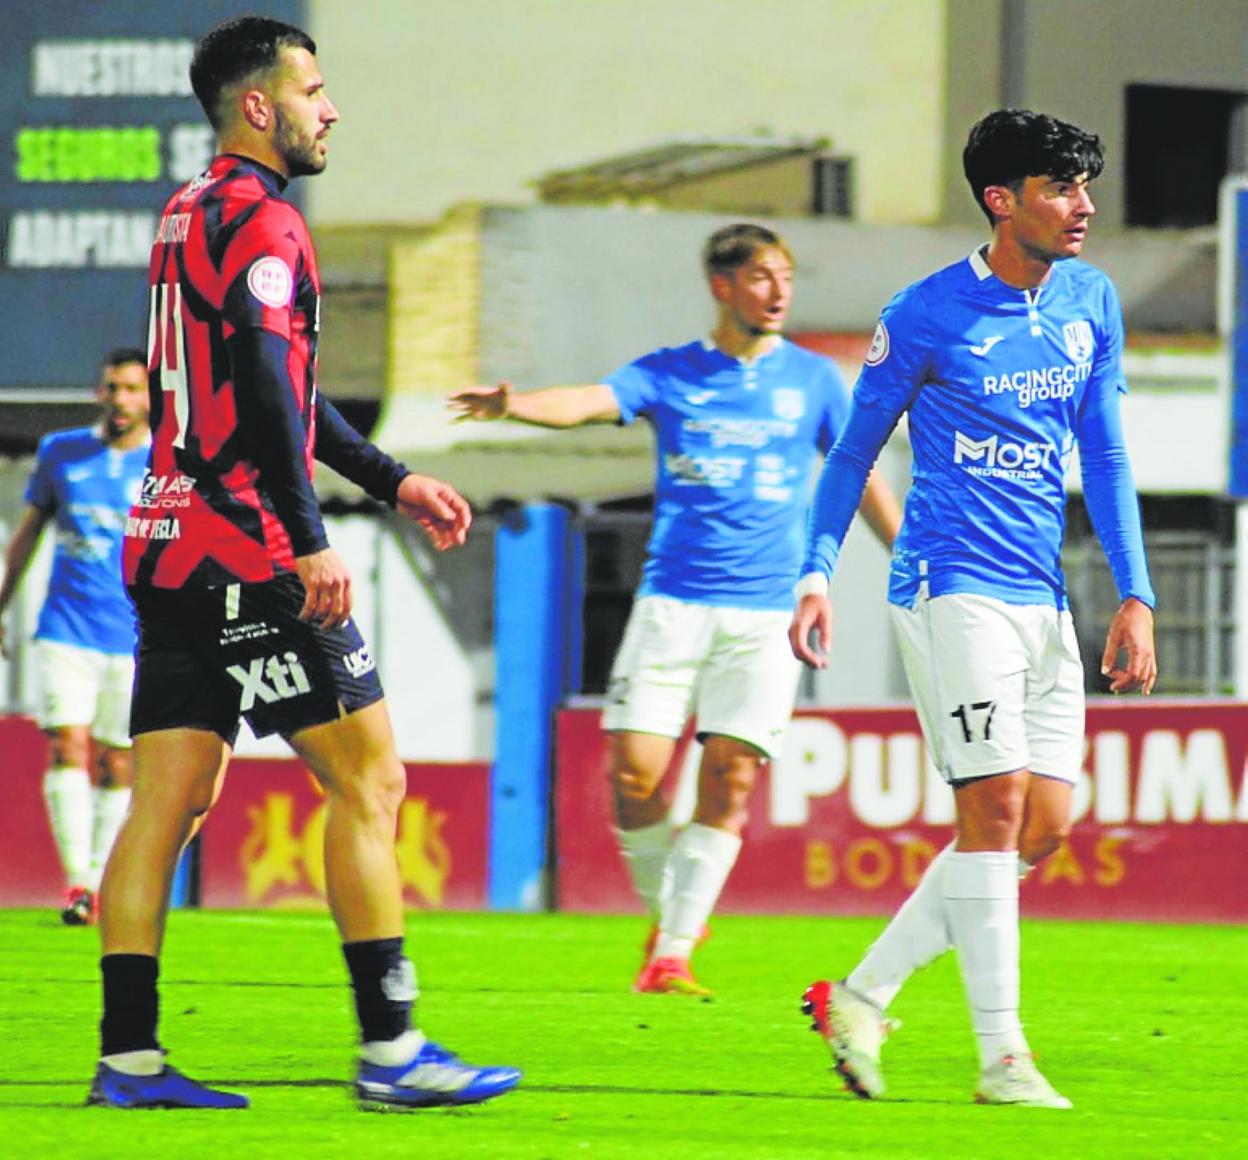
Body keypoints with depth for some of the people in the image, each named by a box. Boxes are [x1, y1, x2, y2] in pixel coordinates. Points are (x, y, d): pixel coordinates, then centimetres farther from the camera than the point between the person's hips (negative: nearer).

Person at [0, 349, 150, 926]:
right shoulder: (60, 453, 7)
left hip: (135, 639, -1)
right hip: (66, 630, 1)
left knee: (116, 764, 3)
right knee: (68, 745, -13)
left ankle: (100, 880, 13)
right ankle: (76, 881, -15)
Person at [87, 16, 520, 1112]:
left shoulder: (190, 212, 20)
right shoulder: (260, 221, -10)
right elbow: (264, 384, -22)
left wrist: (392, 479, 31)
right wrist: (310, 539, -24)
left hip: (168, 553, 9)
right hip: (249, 554, -9)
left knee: (168, 802, 6)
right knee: (369, 778, -4)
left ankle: (128, 1056, 2)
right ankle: (389, 1049, -6)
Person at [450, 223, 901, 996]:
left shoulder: (814, 380, 10)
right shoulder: (670, 375, 6)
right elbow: (588, 403, -10)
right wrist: (511, 404, -31)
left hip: (766, 612, 0)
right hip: (673, 603, 0)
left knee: (730, 776, -11)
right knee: (636, 772, -9)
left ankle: (674, 951, -7)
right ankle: (665, 910, 16)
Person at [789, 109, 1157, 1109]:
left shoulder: (1091, 302, 9)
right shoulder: (930, 314, -7)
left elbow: (1104, 455, 15)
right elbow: (856, 450, 2)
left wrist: (1135, 595, 9)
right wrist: (816, 575, -6)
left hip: (1044, 600, 7)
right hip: (955, 586, -7)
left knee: (1044, 825, 2)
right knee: (996, 806, -13)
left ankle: (862, 996, 13)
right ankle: (1002, 1056, -8)